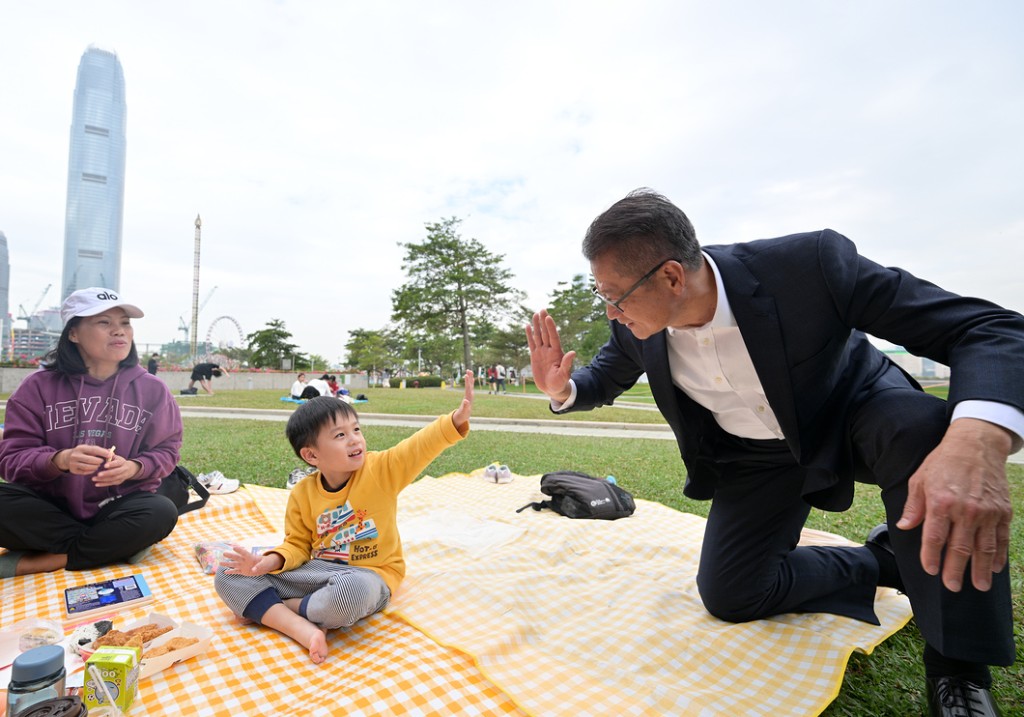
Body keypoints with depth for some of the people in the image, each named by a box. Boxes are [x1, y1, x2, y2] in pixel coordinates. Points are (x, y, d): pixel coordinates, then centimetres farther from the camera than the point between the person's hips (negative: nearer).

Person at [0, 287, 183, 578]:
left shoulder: (151, 388, -2)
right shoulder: (38, 386, -2)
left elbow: (166, 450, 1)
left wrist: (134, 468, -21)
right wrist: (60, 460, -28)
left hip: (117, 508, 0)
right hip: (49, 508, 0)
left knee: (162, 512, -31)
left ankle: (30, 563, -18)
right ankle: (117, 545, -17)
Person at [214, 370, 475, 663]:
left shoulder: (381, 469, -11)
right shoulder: (302, 493, -1)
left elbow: (421, 445, -24)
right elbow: (297, 545, 8)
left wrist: (456, 420, -41)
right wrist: (269, 562, -13)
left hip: (368, 575, -4)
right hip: (318, 572, 4)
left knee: (350, 591, -42)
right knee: (228, 576, -6)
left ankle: (263, 608, -11)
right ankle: (305, 630, -24)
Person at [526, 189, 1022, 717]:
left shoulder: (809, 264, -33)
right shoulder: (637, 329, -20)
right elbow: (603, 380, 1)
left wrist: (977, 440, -52)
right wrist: (562, 390, -24)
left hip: (856, 411, -2)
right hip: (755, 457, 3)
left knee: (927, 434, -37)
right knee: (727, 596, -5)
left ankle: (957, 669, -15)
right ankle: (880, 562, 15)